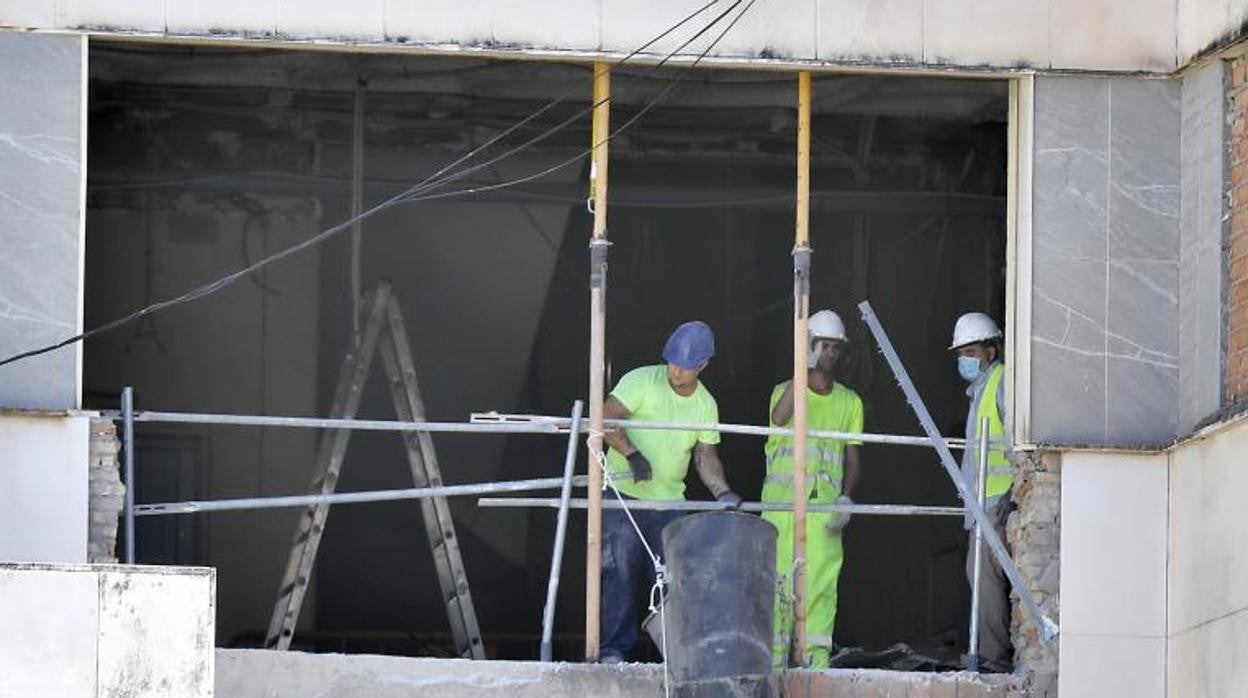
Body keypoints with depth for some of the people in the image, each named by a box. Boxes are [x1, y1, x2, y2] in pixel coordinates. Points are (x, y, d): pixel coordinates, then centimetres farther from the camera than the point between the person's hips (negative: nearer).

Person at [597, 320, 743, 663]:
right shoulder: (642, 381, -7)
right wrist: (632, 454, -26)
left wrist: (722, 492, -7)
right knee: (621, 572, -9)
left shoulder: (706, 405, 7)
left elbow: (705, 454, 10)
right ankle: (614, 649, -7)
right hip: (623, 493, -4)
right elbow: (606, 419, -14)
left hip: (669, 500, 4)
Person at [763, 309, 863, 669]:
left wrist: (846, 498, -3)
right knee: (779, 578, -5)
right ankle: (774, 659, 0)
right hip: (783, 502, -2)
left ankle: (816, 659, -6)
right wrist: (804, 368, -21)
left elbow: (853, 458, 14)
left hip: (825, 506, 2)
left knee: (822, 579, -6)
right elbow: (778, 417, -19)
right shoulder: (786, 391, 6)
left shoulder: (849, 402, 15)